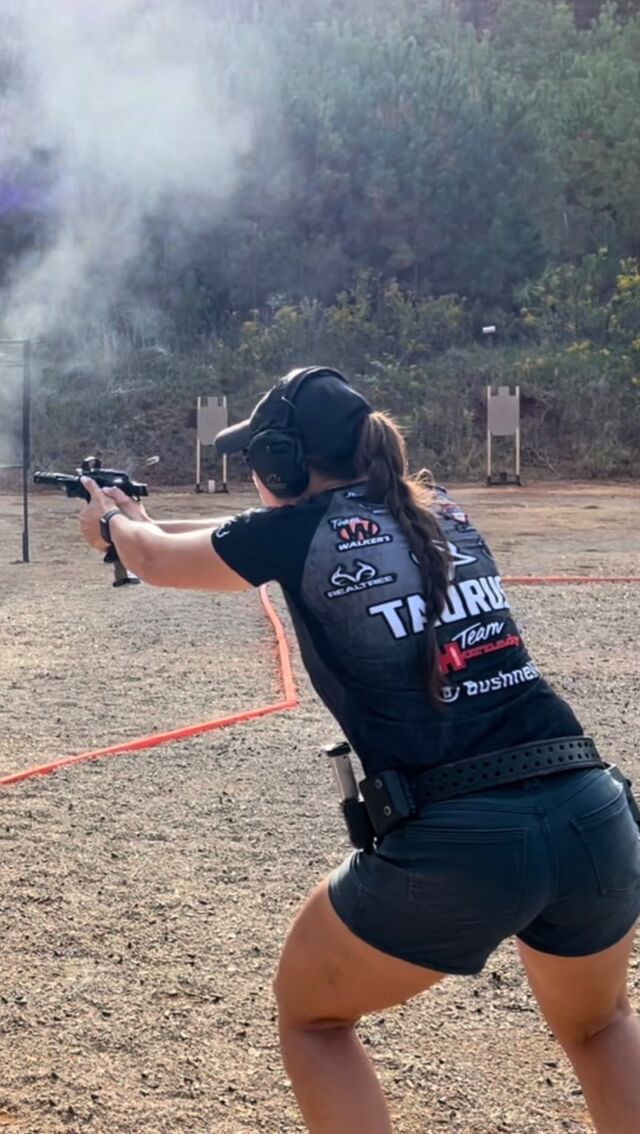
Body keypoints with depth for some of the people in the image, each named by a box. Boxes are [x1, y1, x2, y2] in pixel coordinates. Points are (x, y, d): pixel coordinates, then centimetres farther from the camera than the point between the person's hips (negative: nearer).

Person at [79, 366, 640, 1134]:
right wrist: (149, 522, 50)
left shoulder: (300, 530, 2)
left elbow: (159, 563, 23)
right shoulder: (442, 513, 18)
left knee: (309, 1017, 23)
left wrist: (113, 523, 47)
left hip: (452, 842, -5)